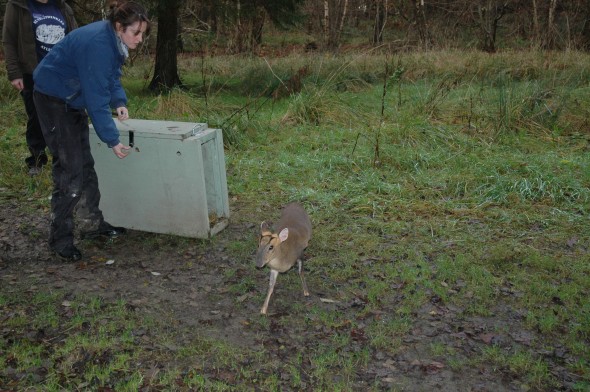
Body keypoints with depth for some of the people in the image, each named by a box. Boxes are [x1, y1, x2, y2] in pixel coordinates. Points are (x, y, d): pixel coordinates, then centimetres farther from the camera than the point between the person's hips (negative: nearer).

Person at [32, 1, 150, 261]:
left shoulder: (115, 40, -3)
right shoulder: (98, 44, -31)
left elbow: (112, 75, 9)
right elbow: (97, 98, -31)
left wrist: (120, 102, -9)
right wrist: (112, 140, -27)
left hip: (73, 100, 9)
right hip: (53, 99, -9)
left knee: (86, 164, 12)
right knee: (70, 169, -10)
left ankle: (97, 223, 22)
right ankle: (60, 239, 1)